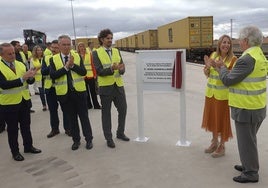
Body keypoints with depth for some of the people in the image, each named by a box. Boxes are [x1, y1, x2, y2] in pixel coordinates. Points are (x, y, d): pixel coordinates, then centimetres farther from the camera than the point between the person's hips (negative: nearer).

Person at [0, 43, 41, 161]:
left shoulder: (21, 64, 3)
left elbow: (30, 81, 0)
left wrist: (31, 76, -24)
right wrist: (22, 78, -32)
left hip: (24, 101, 5)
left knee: (26, 126, 17)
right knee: (12, 129, 10)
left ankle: (28, 146, 33)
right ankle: (15, 152, 24)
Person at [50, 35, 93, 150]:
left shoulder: (77, 56, 2)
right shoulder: (53, 59, 1)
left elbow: (83, 72, -8)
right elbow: (52, 75, -12)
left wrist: (72, 65, -20)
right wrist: (66, 67, -18)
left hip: (79, 91, 0)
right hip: (64, 93, 0)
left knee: (84, 116, 7)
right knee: (71, 118, 11)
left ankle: (89, 139, 20)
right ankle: (76, 140, 26)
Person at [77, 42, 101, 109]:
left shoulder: (89, 54, 0)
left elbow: (93, 65, 1)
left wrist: (95, 75, -1)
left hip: (90, 76, 0)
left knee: (93, 91, 6)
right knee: (85, 91, 10)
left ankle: (96, 105, 16)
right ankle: (88, 105, 22)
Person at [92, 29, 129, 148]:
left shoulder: (116, 51, 9)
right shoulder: (96, 53, -5)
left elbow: (122, 69, 4)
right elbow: (99, 71, -14)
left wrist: (121, 69, -19)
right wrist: (111, 69, -29)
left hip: (118, 85, 5)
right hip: (105, 87, -4)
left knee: (123, 109, 11)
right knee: (106, 113, 7)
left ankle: (120, 133, 33)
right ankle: (109, 138, 21)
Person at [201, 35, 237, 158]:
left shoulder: (233, 59, -10)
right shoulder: (213, 55, 4)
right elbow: (206, 74, 7)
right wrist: (208, 66, -14)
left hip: (223, 94, -5)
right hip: (210, 92, 5)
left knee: (222, 119, 5)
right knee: (212, 117, 16)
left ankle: (221, 147, 23)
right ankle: (214, 142, 36)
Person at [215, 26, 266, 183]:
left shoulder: (247, 59, -23)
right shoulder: (259, 54, 8)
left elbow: (228, 80, -18)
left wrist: (222, 67, -1)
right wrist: (223, 68, 8)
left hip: (246, 109, -10)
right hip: (257, 107, 10)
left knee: (246, 141, 5)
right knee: (250, 139, 23)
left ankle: (251, 173, 20)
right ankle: (250, 165, 39)